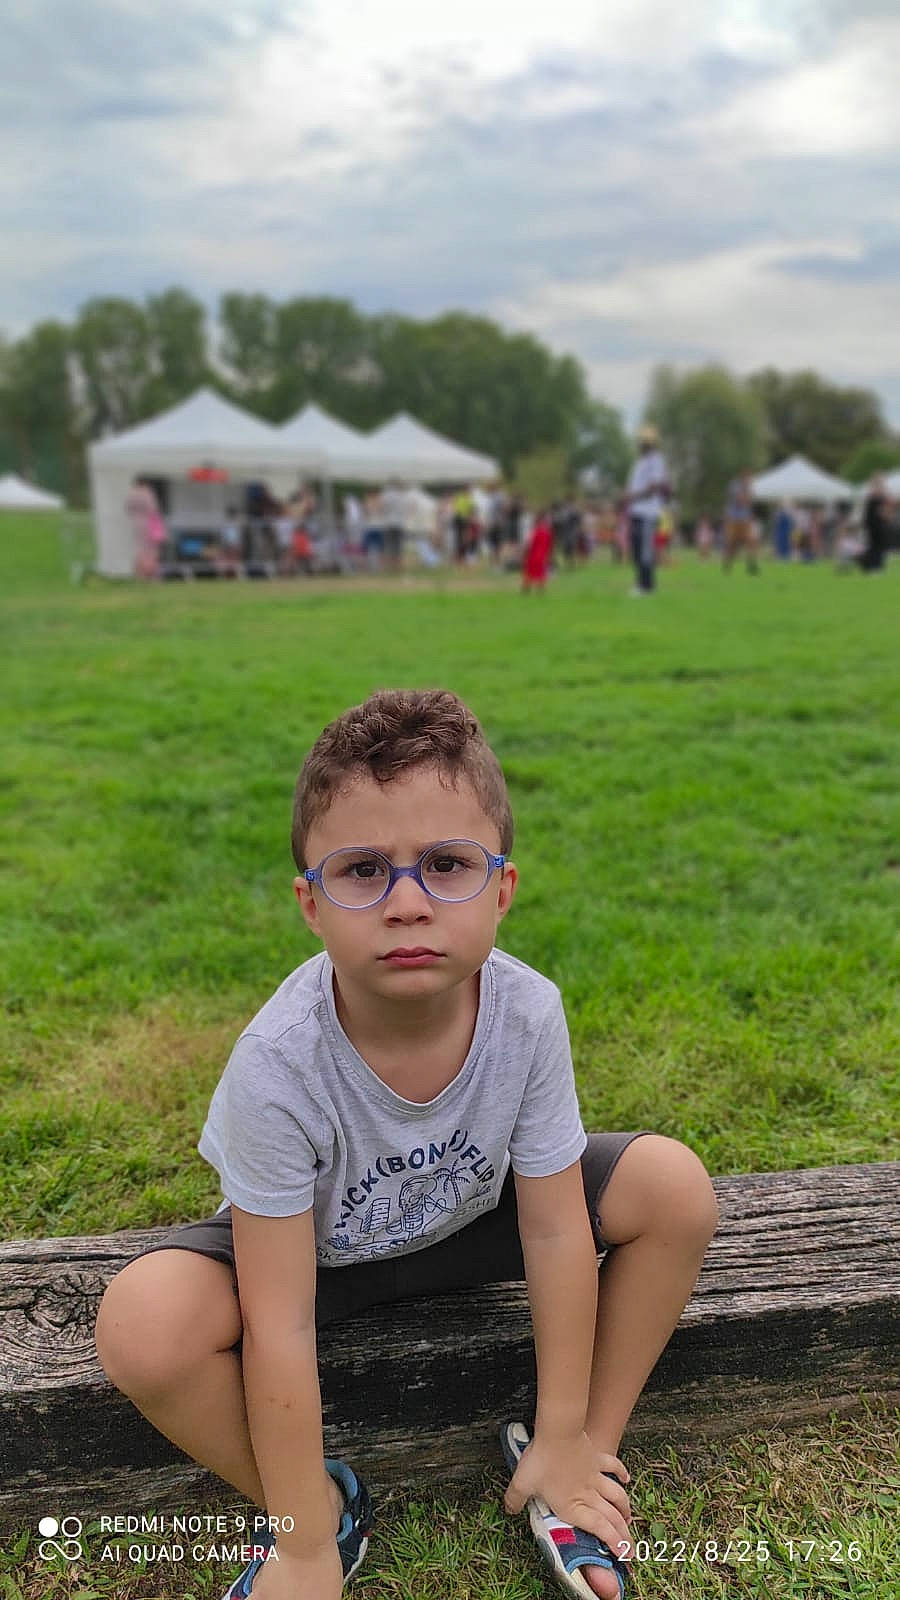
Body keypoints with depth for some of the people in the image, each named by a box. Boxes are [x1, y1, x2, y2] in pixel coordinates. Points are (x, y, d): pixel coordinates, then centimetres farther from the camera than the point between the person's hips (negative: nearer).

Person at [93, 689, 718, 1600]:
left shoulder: (527, 1013, -28)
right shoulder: (279, 1063, -35)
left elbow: (554, 1229, -16)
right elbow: (279, 1327, -27)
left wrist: (565, 1435, -7)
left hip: (469, 1219, 3)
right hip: (315, 1247, -2)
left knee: (674, 1185, -16)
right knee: (141, 1328, -30)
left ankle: (592, 1449, 6)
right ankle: (327, 1508, 0)